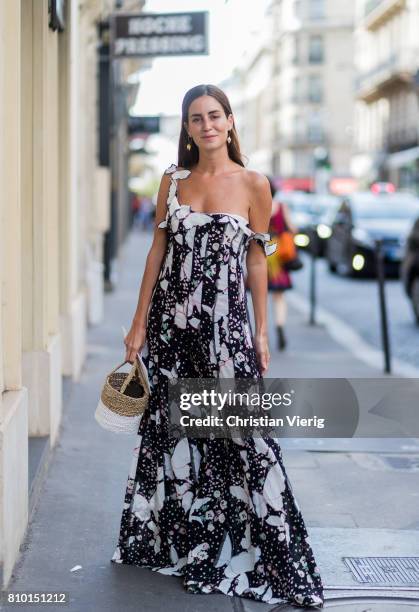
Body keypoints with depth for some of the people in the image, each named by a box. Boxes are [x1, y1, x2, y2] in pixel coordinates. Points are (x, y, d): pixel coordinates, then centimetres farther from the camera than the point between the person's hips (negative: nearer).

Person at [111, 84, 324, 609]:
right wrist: (139, 324, 6)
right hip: (171, 322, 3)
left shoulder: (253, 185, -2)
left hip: (225, 325, -3)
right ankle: (174, 541, 28)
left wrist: (261, 332, 1)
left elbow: (257, 261, 2)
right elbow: (158, 250, 8)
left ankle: (273, 557, 5)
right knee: (169, 429, 11)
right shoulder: (172, 180, 7)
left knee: (242, 434, -5)